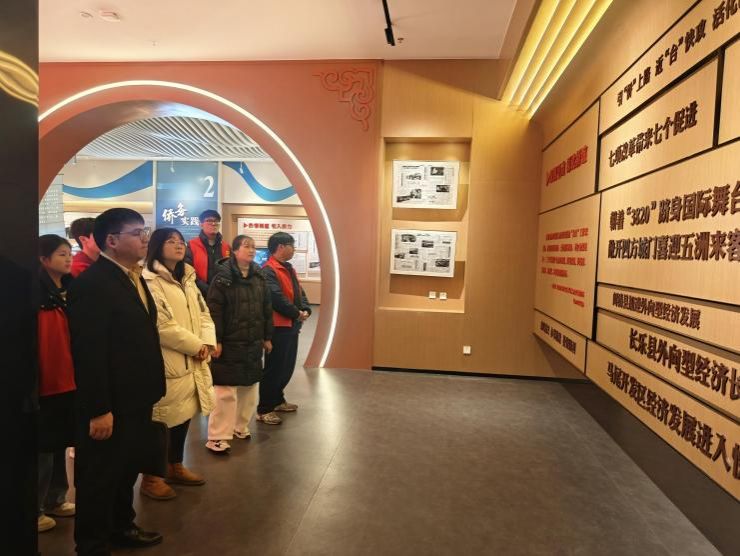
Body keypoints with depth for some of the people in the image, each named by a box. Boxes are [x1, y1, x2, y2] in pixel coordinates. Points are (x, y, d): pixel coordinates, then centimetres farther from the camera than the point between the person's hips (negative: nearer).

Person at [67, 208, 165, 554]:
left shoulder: (134, 277, 10)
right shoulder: (91, 283, -20)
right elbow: (89, 352, -23)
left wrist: (151, 388, 12)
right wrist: (99, 410, -22)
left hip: (136, 399, 9)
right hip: (109, 406, -9)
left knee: (127, 469, 24)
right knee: (100, 476, 10)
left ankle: (121, 527, 44)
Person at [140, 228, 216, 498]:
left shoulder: (187, 279, 14)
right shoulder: (149, 281, -14)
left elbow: (203, 314, 12)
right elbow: (162, 326, -21)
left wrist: (207, 343, -5)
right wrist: (196, 346, -15)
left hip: (192, 361, 8)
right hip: (166, 363, -8)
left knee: (183, 416, 18)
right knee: (160, 420, 4)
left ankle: (175, 467, 34)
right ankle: (150, 477, 20)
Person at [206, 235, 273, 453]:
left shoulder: (259, 277, 8)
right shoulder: (223, 278, -10)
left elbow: (267, 309, 12)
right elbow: (213, 311, -13)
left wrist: (267, 336, 12)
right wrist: (215, 340, -16)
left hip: (253, 343, 6)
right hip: (229, 343, -6)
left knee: (249, 388, 15)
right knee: (225, 391, -4)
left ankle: (240, 426, 32)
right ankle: (216, 437, 7)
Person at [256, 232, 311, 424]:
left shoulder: (289, 269, 16)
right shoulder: (268, 270, -16)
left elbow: (299, 292, 15)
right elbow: (277, 298, -24)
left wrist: (305, 310, -3)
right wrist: (297, 314, -14)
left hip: (292, 325, 10)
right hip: (278, 327, -10)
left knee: (287, 367, 17)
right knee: (274, 368, -3)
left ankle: (277, 400, 32)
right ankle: (264, 409, 8)